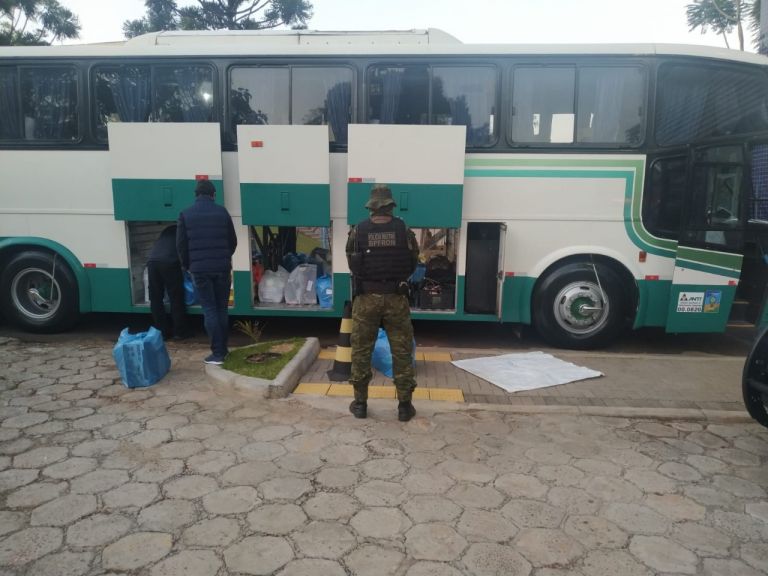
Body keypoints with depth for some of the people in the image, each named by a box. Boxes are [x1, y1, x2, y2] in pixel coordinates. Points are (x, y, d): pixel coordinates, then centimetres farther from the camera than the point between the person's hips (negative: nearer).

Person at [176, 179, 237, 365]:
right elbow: (233, 241, 9)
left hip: (200, 269, -1)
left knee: (209, 310, 1)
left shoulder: (185, 214, 1)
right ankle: (223, 349, 19)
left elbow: (181, 244, 2)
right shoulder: (222, 212, 3)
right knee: (222, 309, 12)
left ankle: (217, 353, -1)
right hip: (222, 267, 1)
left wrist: (187, 266, 17)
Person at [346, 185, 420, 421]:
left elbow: (352, 265, 6)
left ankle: (360, 403, 18)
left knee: (361, 351, 12)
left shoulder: (357, 231, -4)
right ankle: (405, 406, 14)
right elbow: (413, 264, 7)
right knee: (402, 352, 9)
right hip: (396, 298, 0)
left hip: (366, 298, 0)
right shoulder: (404, 231, -3)